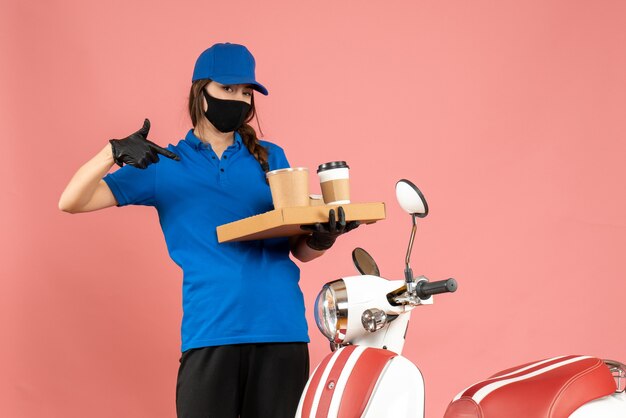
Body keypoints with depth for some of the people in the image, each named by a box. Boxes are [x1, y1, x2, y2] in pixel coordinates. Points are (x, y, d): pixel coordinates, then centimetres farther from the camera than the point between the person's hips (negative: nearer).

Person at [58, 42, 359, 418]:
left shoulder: (270, 157, 14)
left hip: (282, 328, 2)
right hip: (211, 331, -2)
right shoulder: (164, 165, 9)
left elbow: (299, 248, 14)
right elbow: (72, 202, 3)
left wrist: (322, 236, -10)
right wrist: (114, 153, -14)